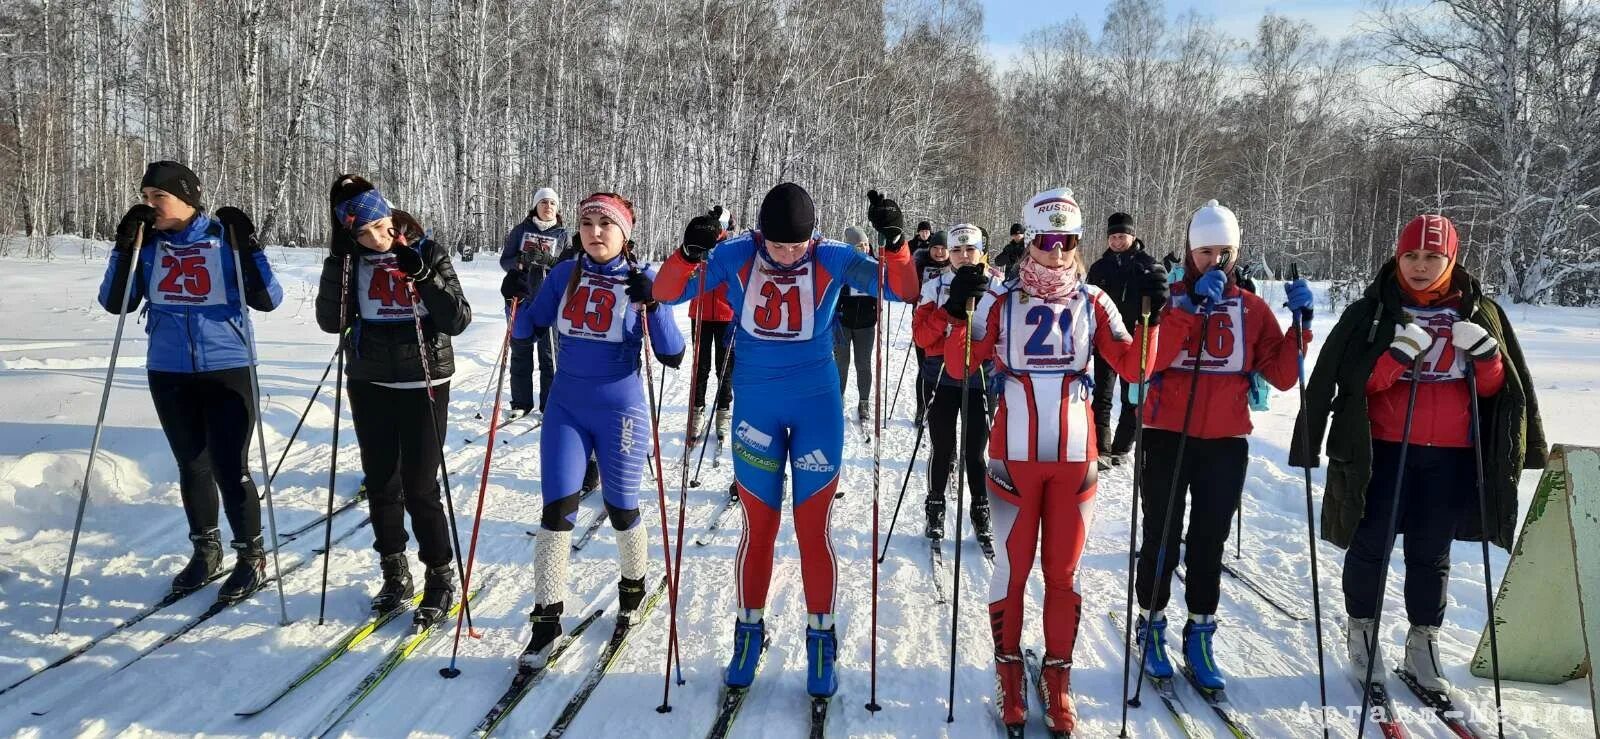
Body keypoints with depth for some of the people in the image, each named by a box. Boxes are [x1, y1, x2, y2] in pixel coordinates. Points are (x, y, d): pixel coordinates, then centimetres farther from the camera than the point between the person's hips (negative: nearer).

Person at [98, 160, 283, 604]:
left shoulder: (225, 238, -7)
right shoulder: (148, 245, 3)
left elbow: (267, 299, -11)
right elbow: (115, 303, -2)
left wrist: (247, 247, -21)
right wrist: (125, 246, -11)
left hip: (227, 372, -4)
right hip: (168, 375, 4)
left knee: (230, 470, -4)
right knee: (191, 467, 15)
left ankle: (251, 557, 12)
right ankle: (206, 550, 31)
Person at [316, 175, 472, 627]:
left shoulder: (427, 253, -7)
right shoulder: (352, 260, 1)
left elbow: (458, 321, -11)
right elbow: (331, 322, -6)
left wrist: (424, 277, -23)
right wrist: (338, 264, -15)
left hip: (423, 384, -3)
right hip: (369, 385, 4)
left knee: (420, 488, -4)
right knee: (381, 483, 10)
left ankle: (440, 578, 12)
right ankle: (395, 573, 26)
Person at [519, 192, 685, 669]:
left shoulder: (643, 281, -8)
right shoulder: (565, 274, 1)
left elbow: (672, 356, -15)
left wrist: (652, 304, -28)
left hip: (621, 412, -2)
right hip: (566, 409, 2)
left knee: (621, 509, 12)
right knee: (557, 510, -5)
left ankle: (633, 584, 40)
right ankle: (546, 619, 5)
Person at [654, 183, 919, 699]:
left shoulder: (832, 260, -11)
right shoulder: (736, 256, -9)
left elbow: (903, 291, -15)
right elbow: (666, 293, -10)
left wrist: (893, 240, -32)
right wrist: (688, 255, -30)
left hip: (818, 406, -1)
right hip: (755, 406, 1)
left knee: (813, 529, 6)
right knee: (759, 527, 10)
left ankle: (821, 639, 22)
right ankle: (749, 632, 27)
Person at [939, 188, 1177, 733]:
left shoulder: (1092, 302, 4)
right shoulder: (1000, 300, -2)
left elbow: (1133, 366, -3)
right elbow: (960, 368, -8)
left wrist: (1152, 314, -15)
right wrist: (959, 313, -22)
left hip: (1075, 454, 2)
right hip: (1015, 454, -2)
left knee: (1063, 572, 9)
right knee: (1012, 569, 6)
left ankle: (1057, 679, 22)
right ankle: (1009, 672, 24)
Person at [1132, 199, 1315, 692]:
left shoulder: (1253, 309, 6)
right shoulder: (1167, 299, 0)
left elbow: (1282, 376, 0)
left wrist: (1301, 321, -11)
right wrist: (1193, 308, -22)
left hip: (1225, 442, 2)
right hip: (1167, 436, -2)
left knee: (1210, 542, 8)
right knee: (1162, 539, 4)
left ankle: (1200, 637, 20)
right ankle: (1152, 627, 21)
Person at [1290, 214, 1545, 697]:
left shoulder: (1479, 313, 6)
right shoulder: (1371, 312, -2)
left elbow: (1494, 388, 7)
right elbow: (1357, 382, -8)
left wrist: (1486, 354, -12)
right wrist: (1398, 355, -23)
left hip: (1451, 457, 2)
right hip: (1382, 451, -2)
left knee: (1431, 555, 10)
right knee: (1371, 546, 3)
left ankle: (1422, 646, 23)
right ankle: (1361, 634, 22)